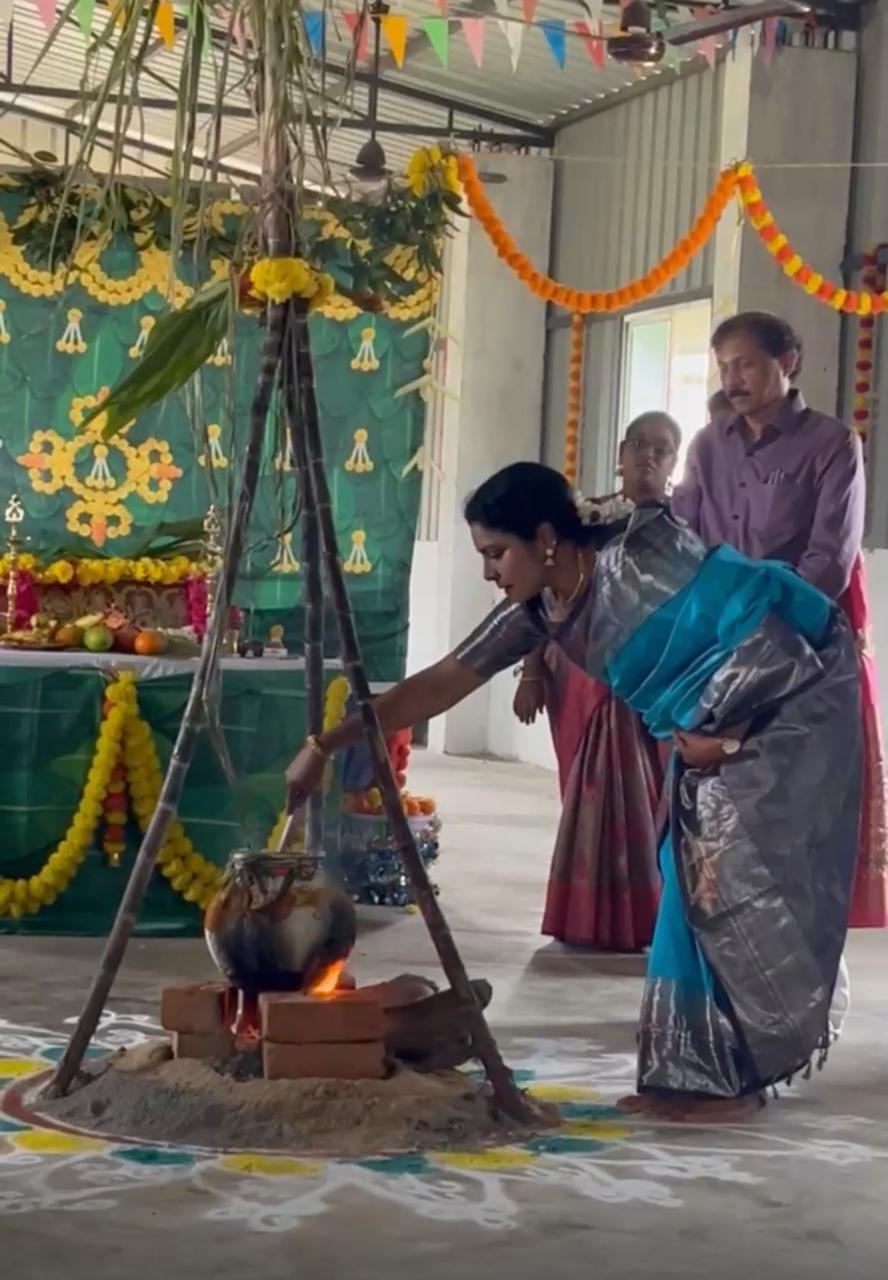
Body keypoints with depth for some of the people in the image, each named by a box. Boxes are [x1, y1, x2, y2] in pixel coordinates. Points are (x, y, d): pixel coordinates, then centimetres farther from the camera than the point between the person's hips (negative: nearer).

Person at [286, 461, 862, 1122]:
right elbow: (441, 682, -1)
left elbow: (760, 621, -18)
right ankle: (699, 1070, 11)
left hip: (790, 692, -8)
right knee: (700, 887, 5)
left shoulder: (640, 549, -23)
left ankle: (741, 1074, -1)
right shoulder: (538, 613, -1)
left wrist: (724, 731, -14)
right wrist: (326, 745, -4)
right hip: (717, 723, 8)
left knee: (748, 882, -10)